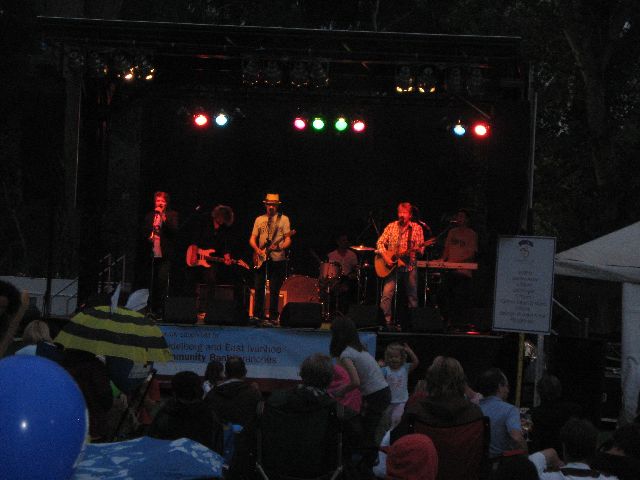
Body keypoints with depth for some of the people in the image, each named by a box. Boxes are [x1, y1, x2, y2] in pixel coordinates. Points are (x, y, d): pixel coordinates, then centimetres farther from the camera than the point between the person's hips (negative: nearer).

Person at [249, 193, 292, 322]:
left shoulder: (283, 219, 4)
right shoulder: (259, 219, 14)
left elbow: (288, 239, -2)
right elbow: (252, 239, 12)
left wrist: (280, 246, -22)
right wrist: (258, 250, -6)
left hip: (277, 259, -3)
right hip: (261, 259, 3)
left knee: (274, 290, -4)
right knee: (259, 288, 3)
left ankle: (273, 317, 1)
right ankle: (257, 315, 11)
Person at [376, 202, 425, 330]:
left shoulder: (417, 228, 3)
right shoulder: (391, 226, 5)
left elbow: (421, 247, 0)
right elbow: (380, 242, 3)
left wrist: (417, 249, -23)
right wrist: (385, 257, -12)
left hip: (409, 266, 0)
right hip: (392, 266, 0)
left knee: (412, 296, 6)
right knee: (386, 295, -12)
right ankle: (388, 322, -7)